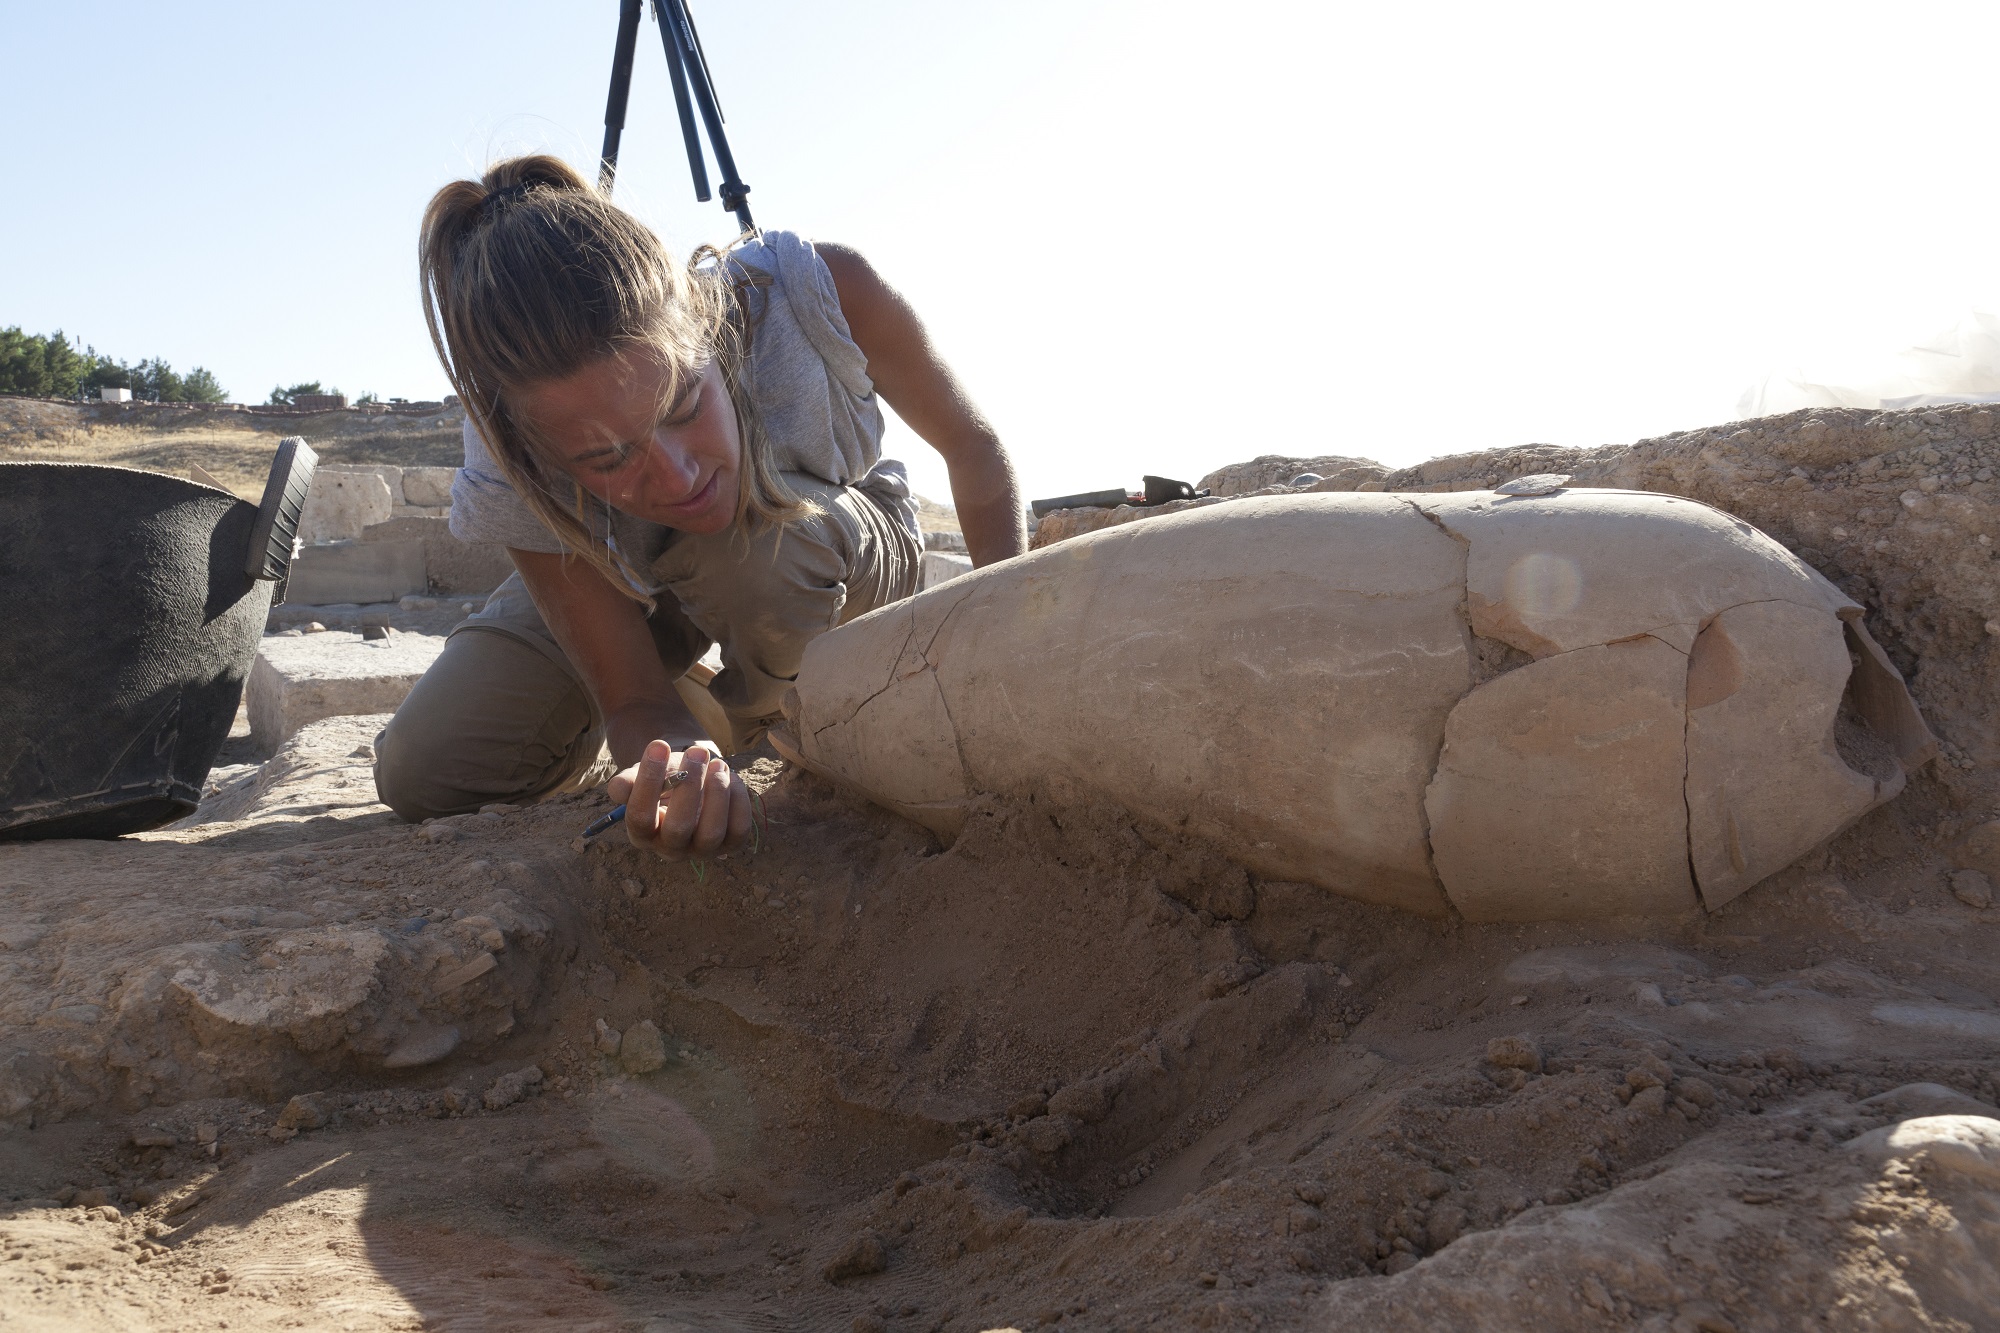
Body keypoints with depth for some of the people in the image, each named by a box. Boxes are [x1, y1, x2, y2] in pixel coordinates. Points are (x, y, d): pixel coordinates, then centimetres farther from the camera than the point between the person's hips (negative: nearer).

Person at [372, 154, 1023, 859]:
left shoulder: (821, 292, -39)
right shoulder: (512, 484, -36)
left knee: (760, 544, -39)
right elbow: (637, 702, -30)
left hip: (849, 558, -1)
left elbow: (974, 449, -20)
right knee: (426, 775, -12)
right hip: (632, 583, 1)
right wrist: (676, 770, -55)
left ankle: (766, 726, -5)